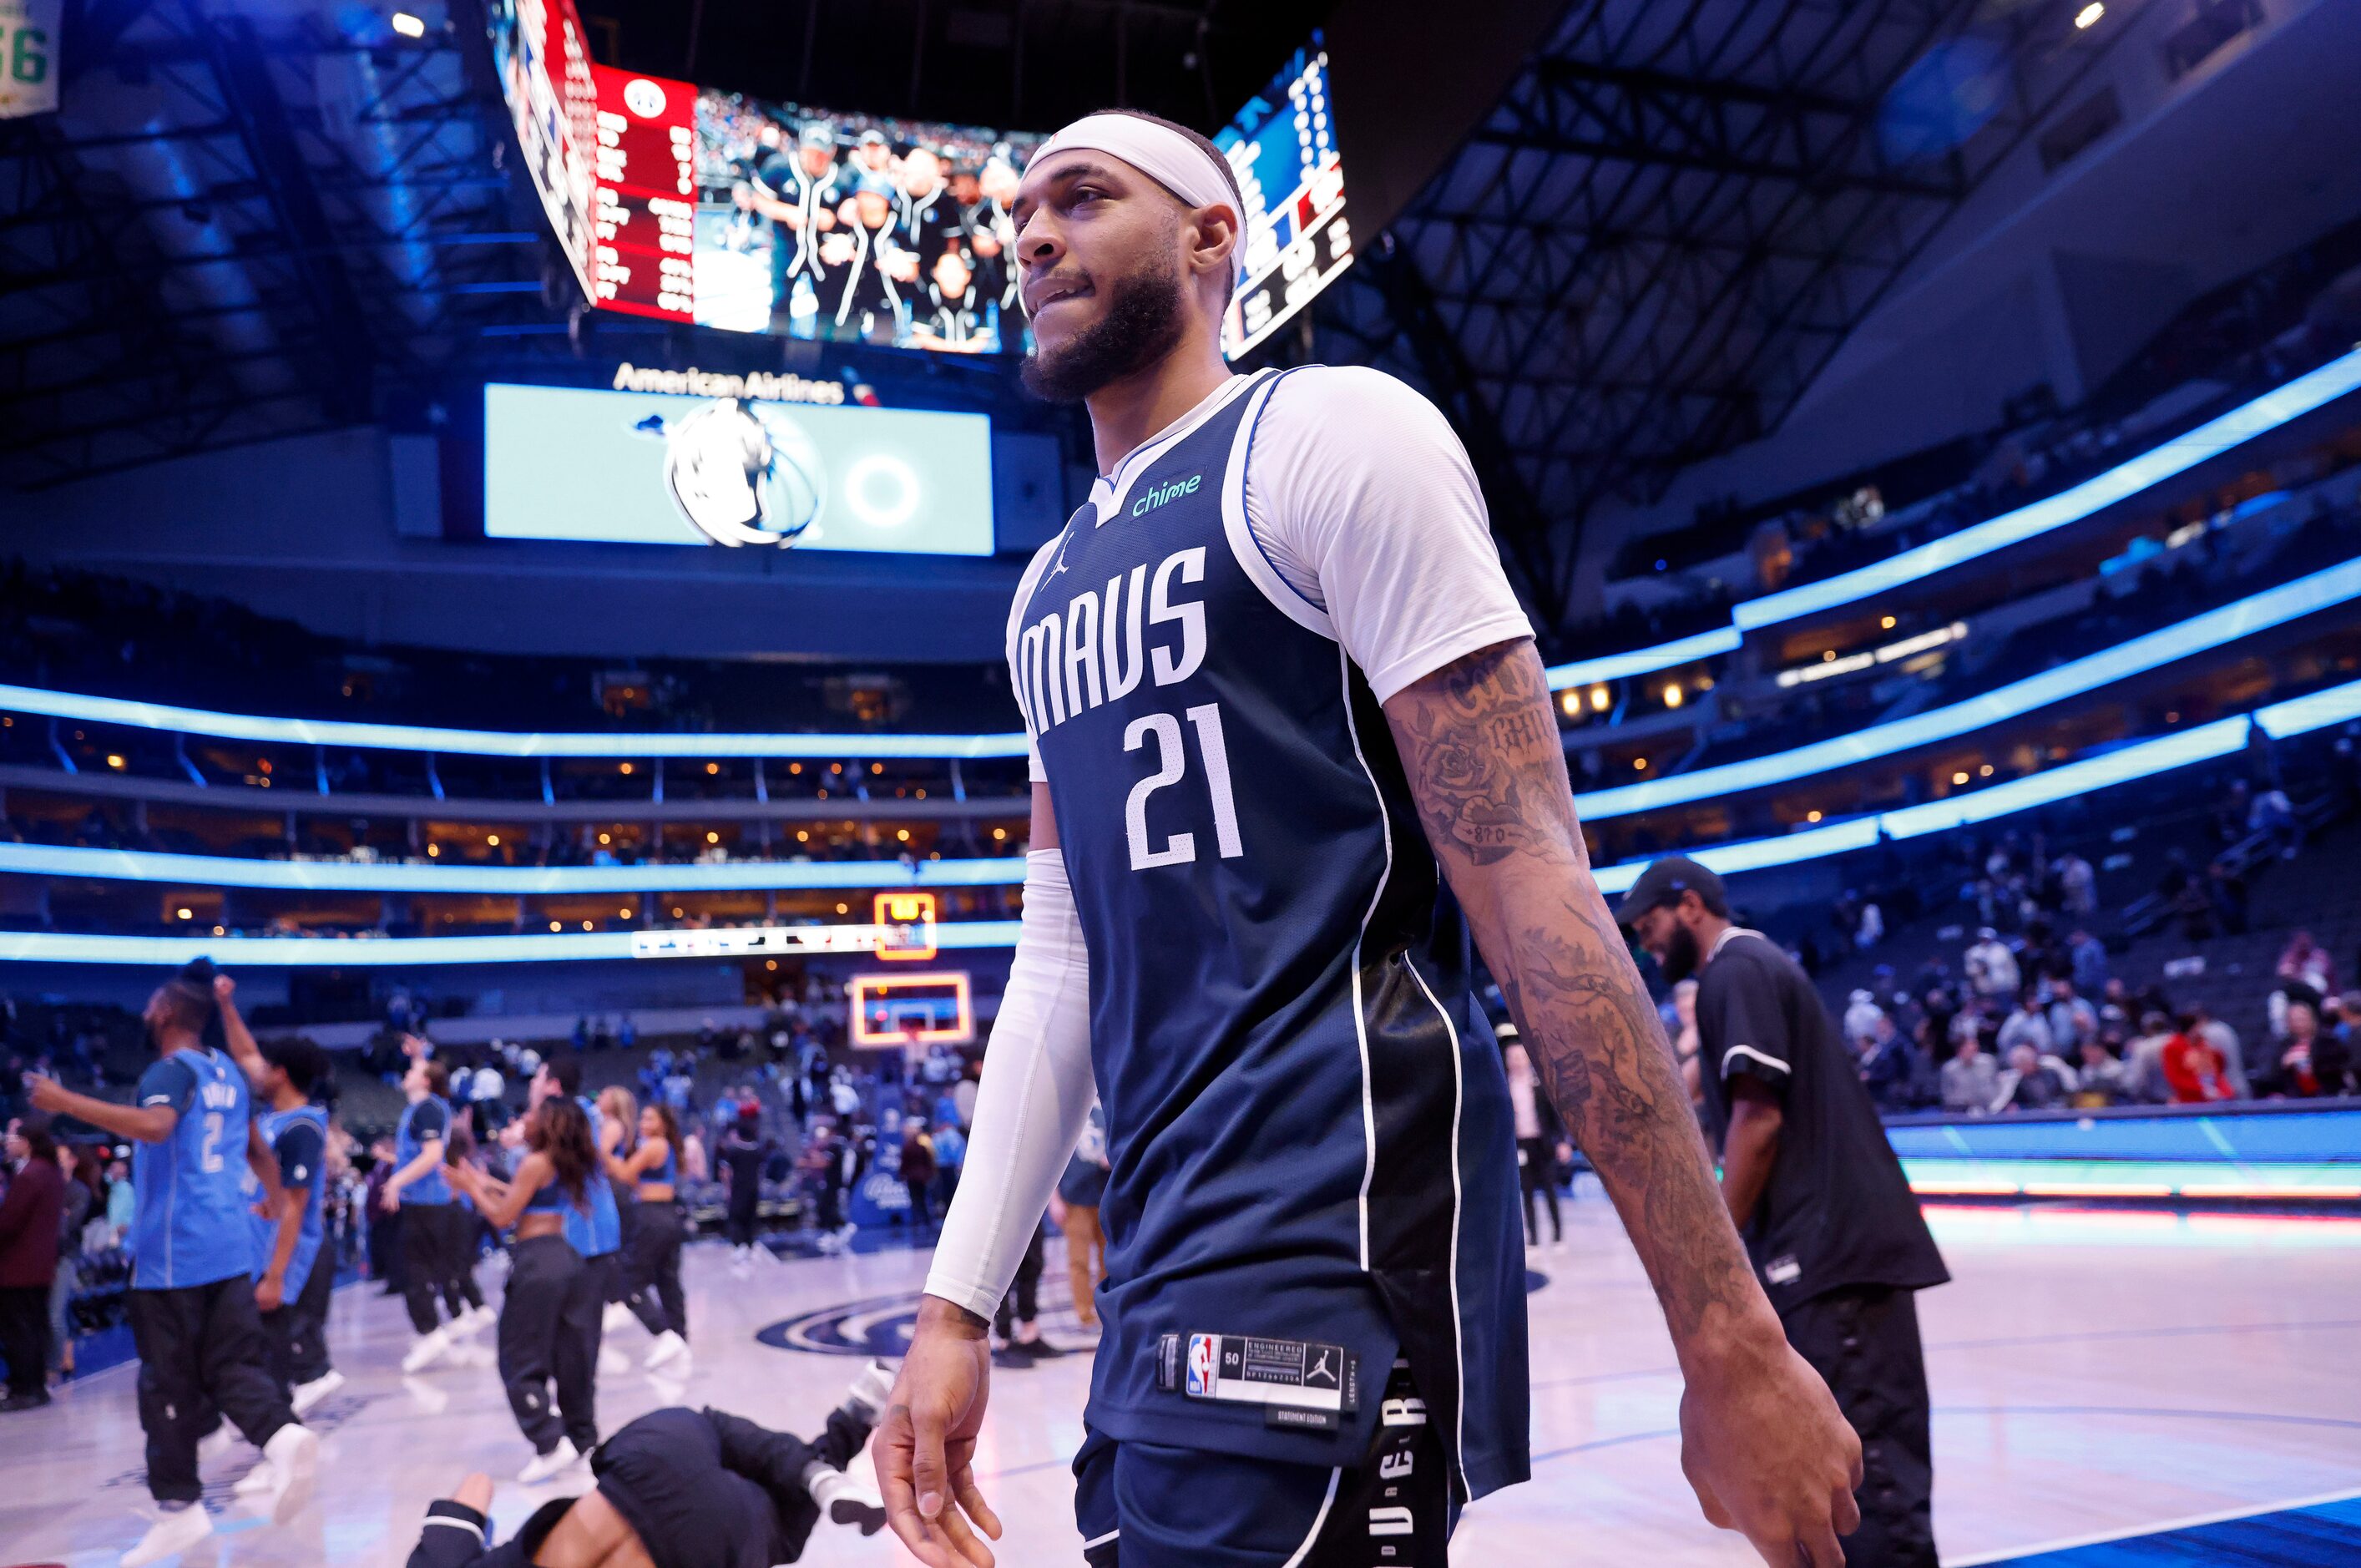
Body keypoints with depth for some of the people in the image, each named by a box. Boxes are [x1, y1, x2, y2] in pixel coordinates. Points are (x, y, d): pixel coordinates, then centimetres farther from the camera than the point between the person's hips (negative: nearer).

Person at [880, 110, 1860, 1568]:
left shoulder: (1327, 438, -6)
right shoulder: (1048, 591, 17)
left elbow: (1531, 883, -14)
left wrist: (1731, 1342, -15)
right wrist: (959, 1306, 10)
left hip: (1338, 1255, -7)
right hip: (1159, 1280, 8)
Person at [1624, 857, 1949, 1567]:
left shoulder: (1733, 972, -9)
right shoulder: (1762, 963, 21)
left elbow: (1759, 1120, -18)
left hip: (1828, 1249, -11)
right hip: (1840, 1241, 11)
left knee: (1867, 1447, -10)